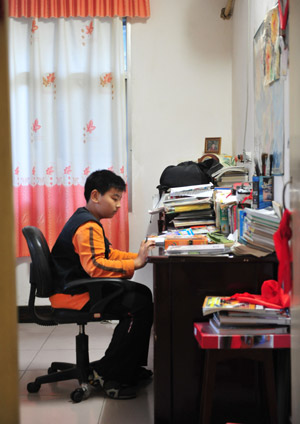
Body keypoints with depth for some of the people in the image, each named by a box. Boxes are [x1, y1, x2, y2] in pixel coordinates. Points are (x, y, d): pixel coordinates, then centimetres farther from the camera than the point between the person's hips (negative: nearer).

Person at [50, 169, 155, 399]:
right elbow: (96, 266, -31)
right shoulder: (88, 227, -19)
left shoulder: (87, 221, 16)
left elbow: (108, 254, 20)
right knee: (140, 306, -19)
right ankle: (107, 374, -9)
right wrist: (135, 263, -30)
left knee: (142, 293, 13)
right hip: (73, 295, -11)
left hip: (81, 285, 11)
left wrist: (138, 256, 6)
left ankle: (130, 367, 17)